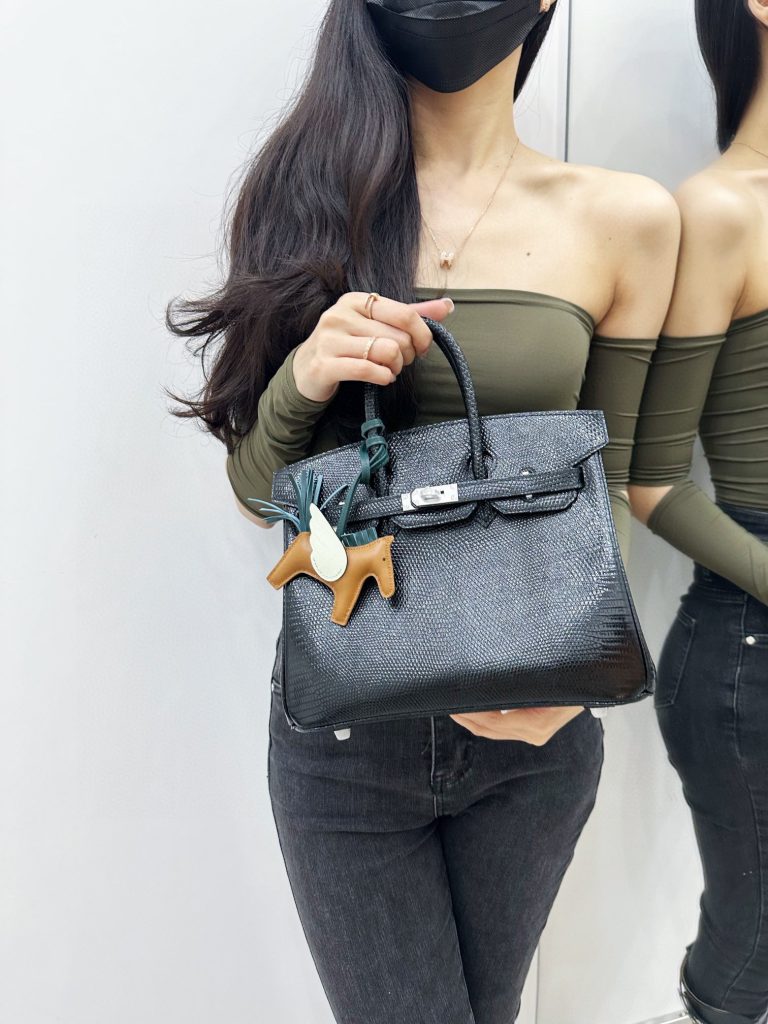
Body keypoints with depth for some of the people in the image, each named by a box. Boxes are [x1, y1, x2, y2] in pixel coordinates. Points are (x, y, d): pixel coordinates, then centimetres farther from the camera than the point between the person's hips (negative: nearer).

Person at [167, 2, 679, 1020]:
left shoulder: (624, 219, -3)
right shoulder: (308, 190, -2)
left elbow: (607, 480, 3)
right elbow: (255, 488, 0)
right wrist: (304, 381, -21)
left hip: (531, 728, 2)